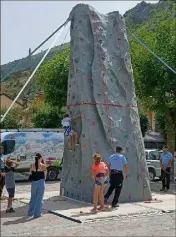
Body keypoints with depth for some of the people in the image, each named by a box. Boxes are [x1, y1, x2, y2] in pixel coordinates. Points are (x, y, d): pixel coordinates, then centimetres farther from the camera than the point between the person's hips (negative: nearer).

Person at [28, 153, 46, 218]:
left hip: (34, 182, 3)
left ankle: (30, 212, 27)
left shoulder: (32, 165, -5)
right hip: (41, 182, -3)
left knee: (33, 197, 19)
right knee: (39, 198, 6)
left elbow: (31, 173, 5)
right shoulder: (43, 165, -11)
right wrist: (43, 162, 7)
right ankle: (37, 214, 7)